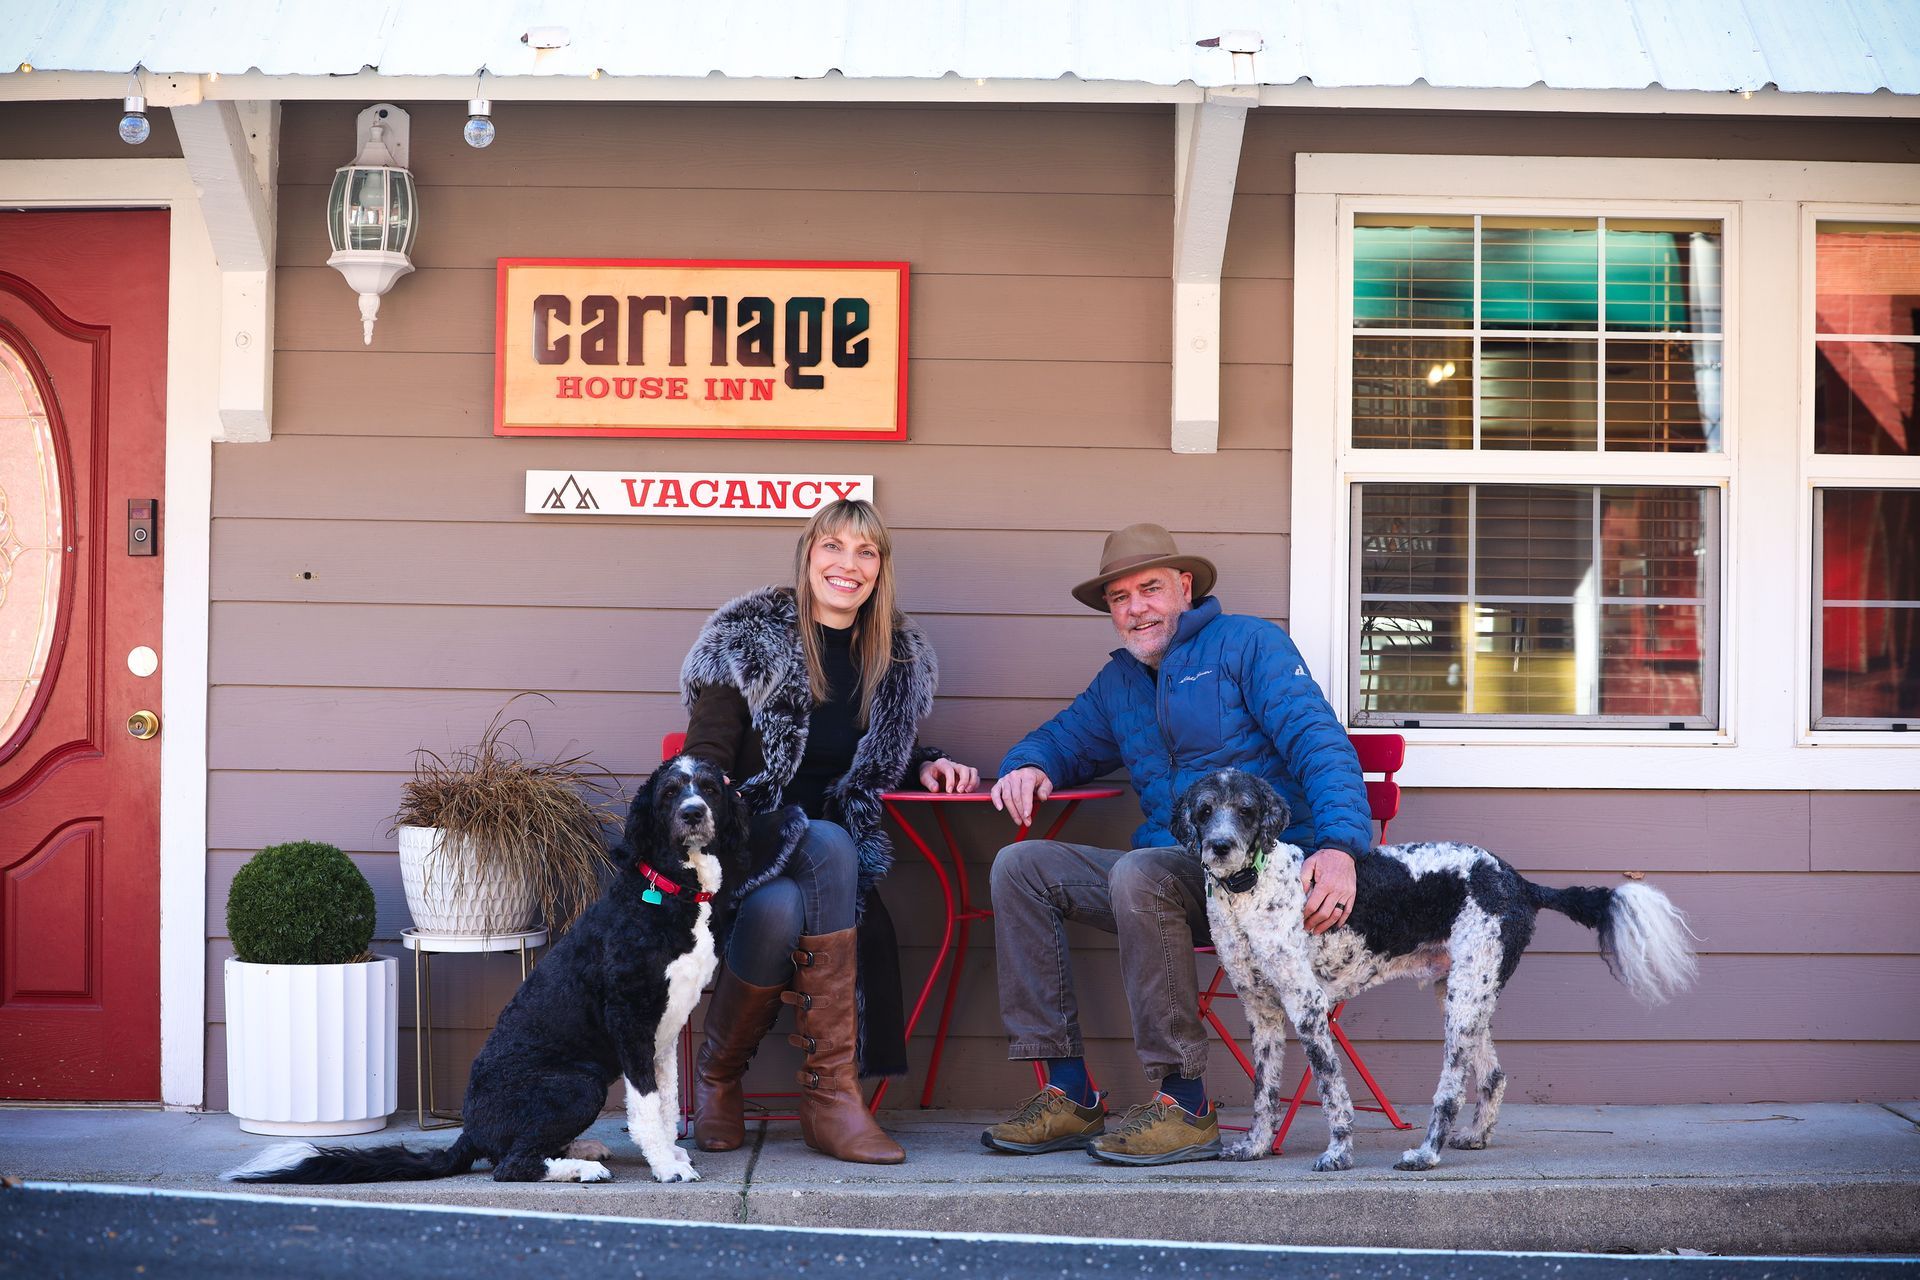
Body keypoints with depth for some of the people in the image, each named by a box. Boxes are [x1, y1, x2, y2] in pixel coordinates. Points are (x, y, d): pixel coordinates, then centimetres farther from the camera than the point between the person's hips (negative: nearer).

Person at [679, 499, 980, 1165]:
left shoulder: (898, 656, 10)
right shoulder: (750, 637, -2)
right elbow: (705, 761, -6)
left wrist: (925, 766, 3)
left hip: (836, 849, 3)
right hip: (750, 834, -3)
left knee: (781, 912, -33)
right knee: (829, 846, -36)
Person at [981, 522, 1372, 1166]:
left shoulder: (1247, 643, 1)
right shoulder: (1118, 682, 22)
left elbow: (1320, 743, -10)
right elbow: (1062, 738, 36)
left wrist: (1339, 844, -28)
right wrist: (1028, 765, 9)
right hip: (1166, 874, 7)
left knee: (1138, 874, -35)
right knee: (1020, 866, -8)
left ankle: (1185, 1107, -28)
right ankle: (1070, 1095, -12)